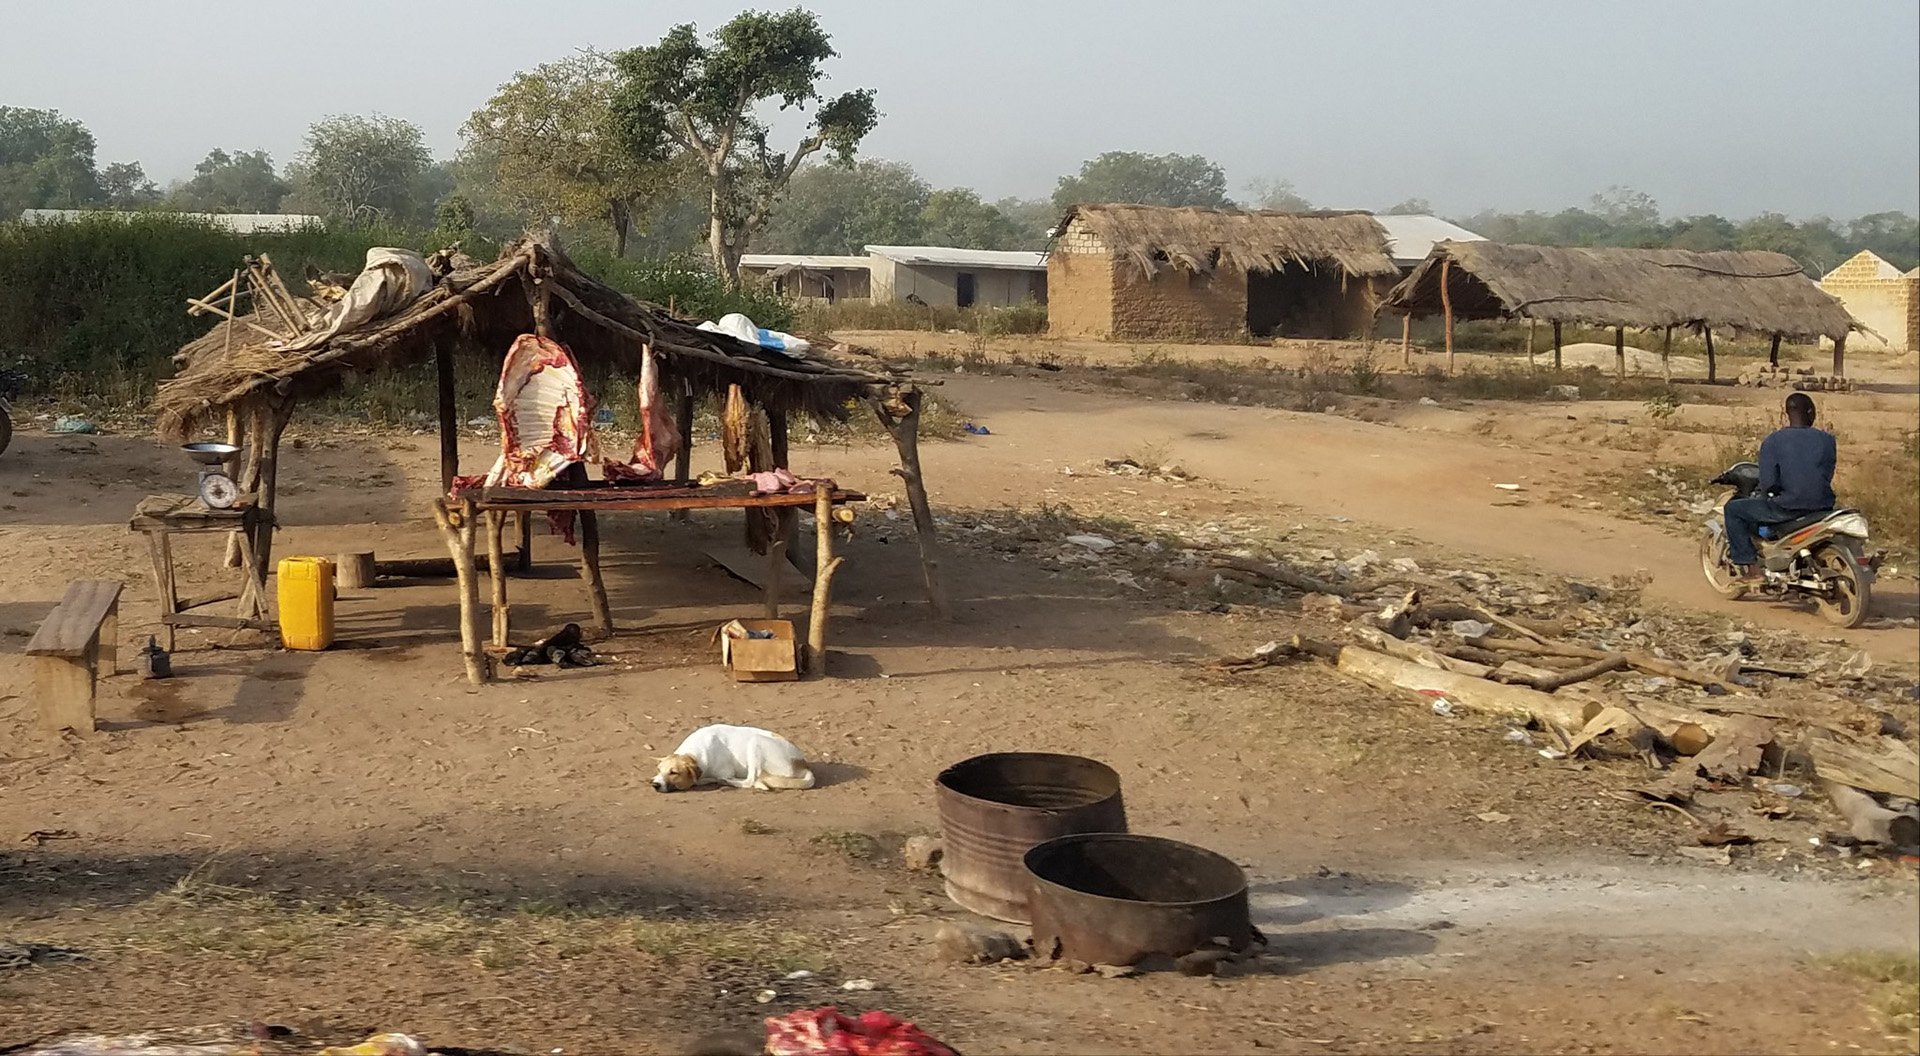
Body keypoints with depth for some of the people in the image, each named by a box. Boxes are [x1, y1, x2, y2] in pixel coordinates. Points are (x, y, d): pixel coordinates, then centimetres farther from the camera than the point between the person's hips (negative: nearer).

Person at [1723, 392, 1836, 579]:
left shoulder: (1772, 441, -8)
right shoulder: (1826, 439, 2)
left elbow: (1768, 483, -13)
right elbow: (1828, 475, 7)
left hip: (1787, 508, -5)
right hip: (1822, 506, 5)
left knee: (1733, 508, 12)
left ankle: (1748, 565, 5)